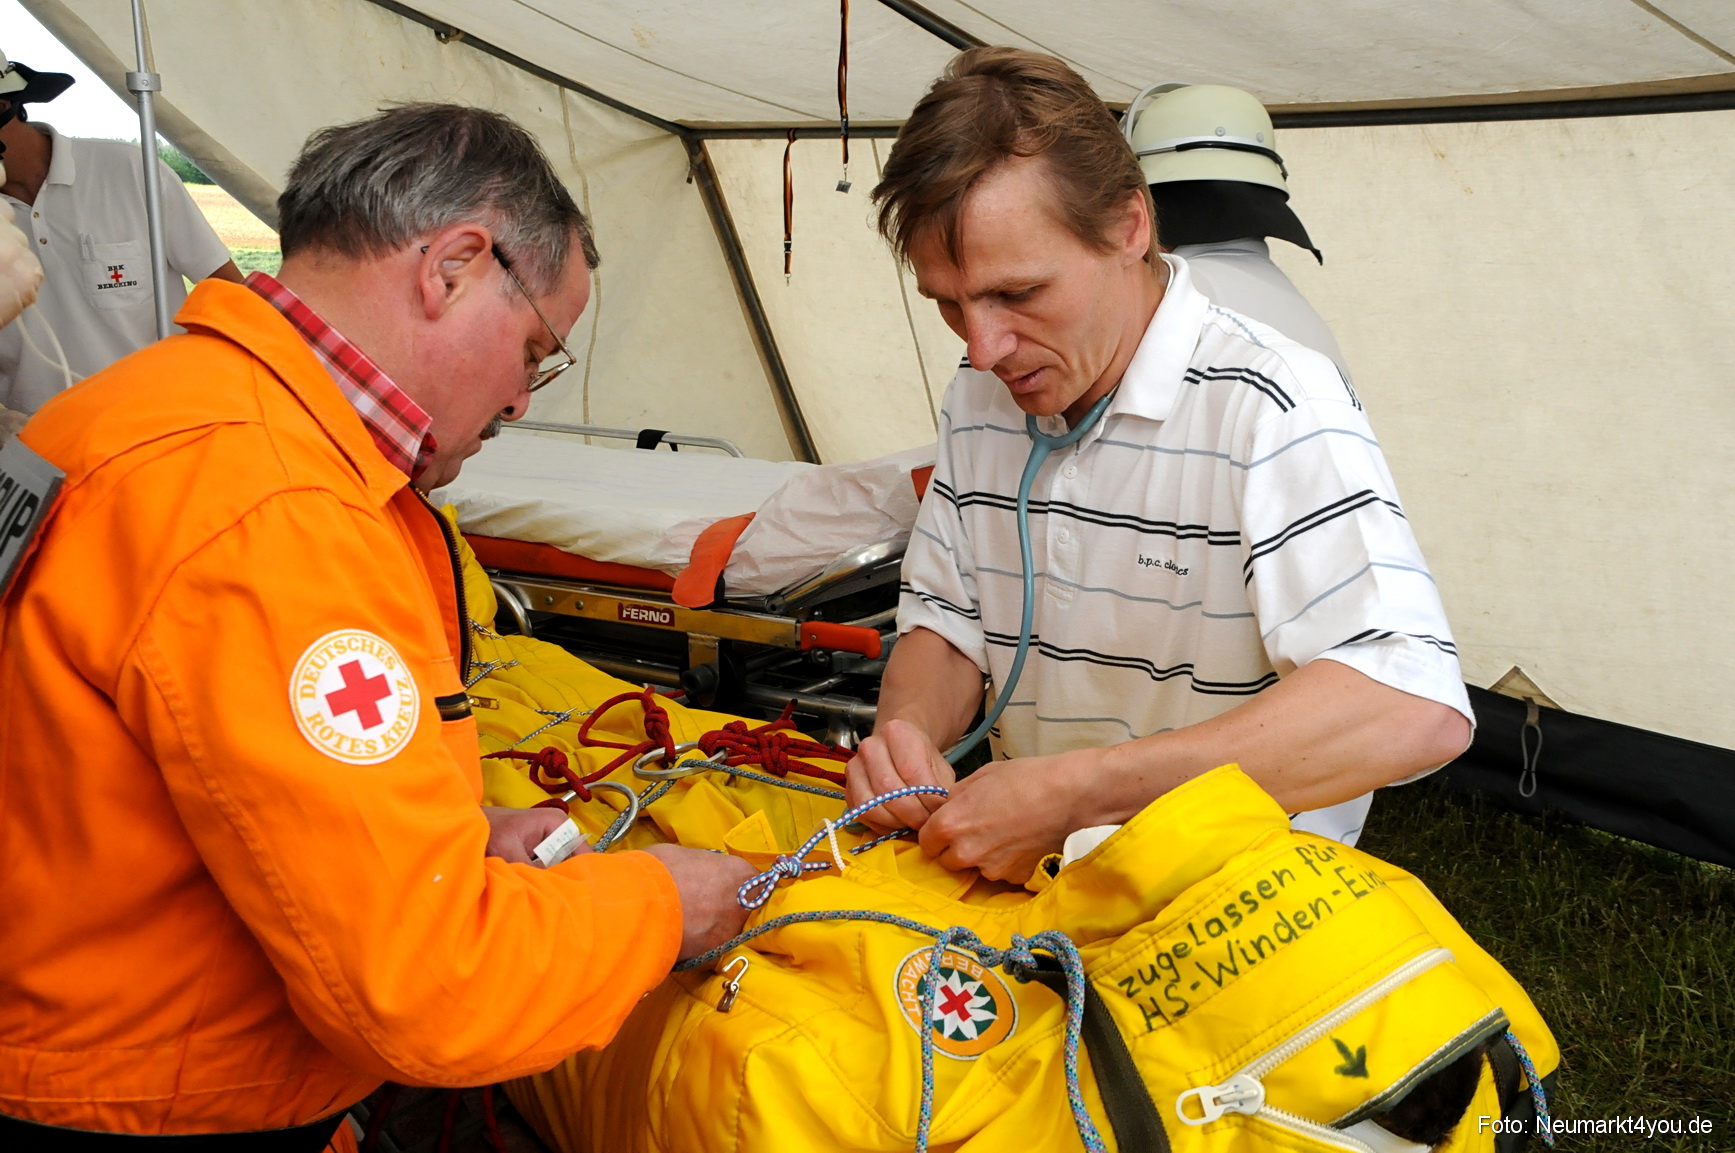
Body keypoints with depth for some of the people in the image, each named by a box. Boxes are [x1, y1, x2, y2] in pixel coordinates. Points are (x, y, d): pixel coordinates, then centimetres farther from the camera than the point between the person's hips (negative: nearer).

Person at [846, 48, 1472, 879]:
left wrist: (1071, 791, -32)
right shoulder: (976, 400, 5)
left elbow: (1417, 709, -30)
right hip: (1027, 875, 4)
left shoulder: (1272, 408, -18)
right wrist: (908, 728, -11)